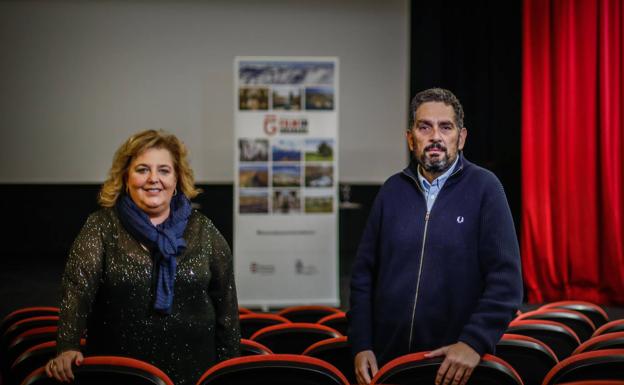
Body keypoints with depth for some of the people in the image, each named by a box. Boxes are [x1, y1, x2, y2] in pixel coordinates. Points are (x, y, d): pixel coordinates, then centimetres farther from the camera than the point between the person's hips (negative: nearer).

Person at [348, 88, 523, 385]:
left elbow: (505, 278, -11)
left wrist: (474, 342, -21)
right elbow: (364, 274, 7)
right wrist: (361, 345, -1)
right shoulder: (392, 191, 6)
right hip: (387, 360, 3)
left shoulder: (484, 188, -5)